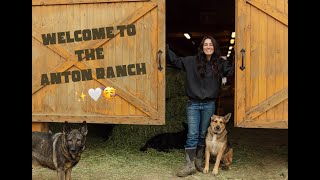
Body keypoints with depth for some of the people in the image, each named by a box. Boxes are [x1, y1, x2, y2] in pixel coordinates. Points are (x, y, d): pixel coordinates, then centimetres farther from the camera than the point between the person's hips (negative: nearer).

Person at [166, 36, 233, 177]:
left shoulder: (220, 64, 4)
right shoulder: (192, 61, 0)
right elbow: (175, 60, 0)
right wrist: (165, 48, -9)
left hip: (209, 105, 2)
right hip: (193, 104, -2)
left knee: (203, 134, 13)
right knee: (192, 135, -2)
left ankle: (199, 160, 27)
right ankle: (190, 165, 3)